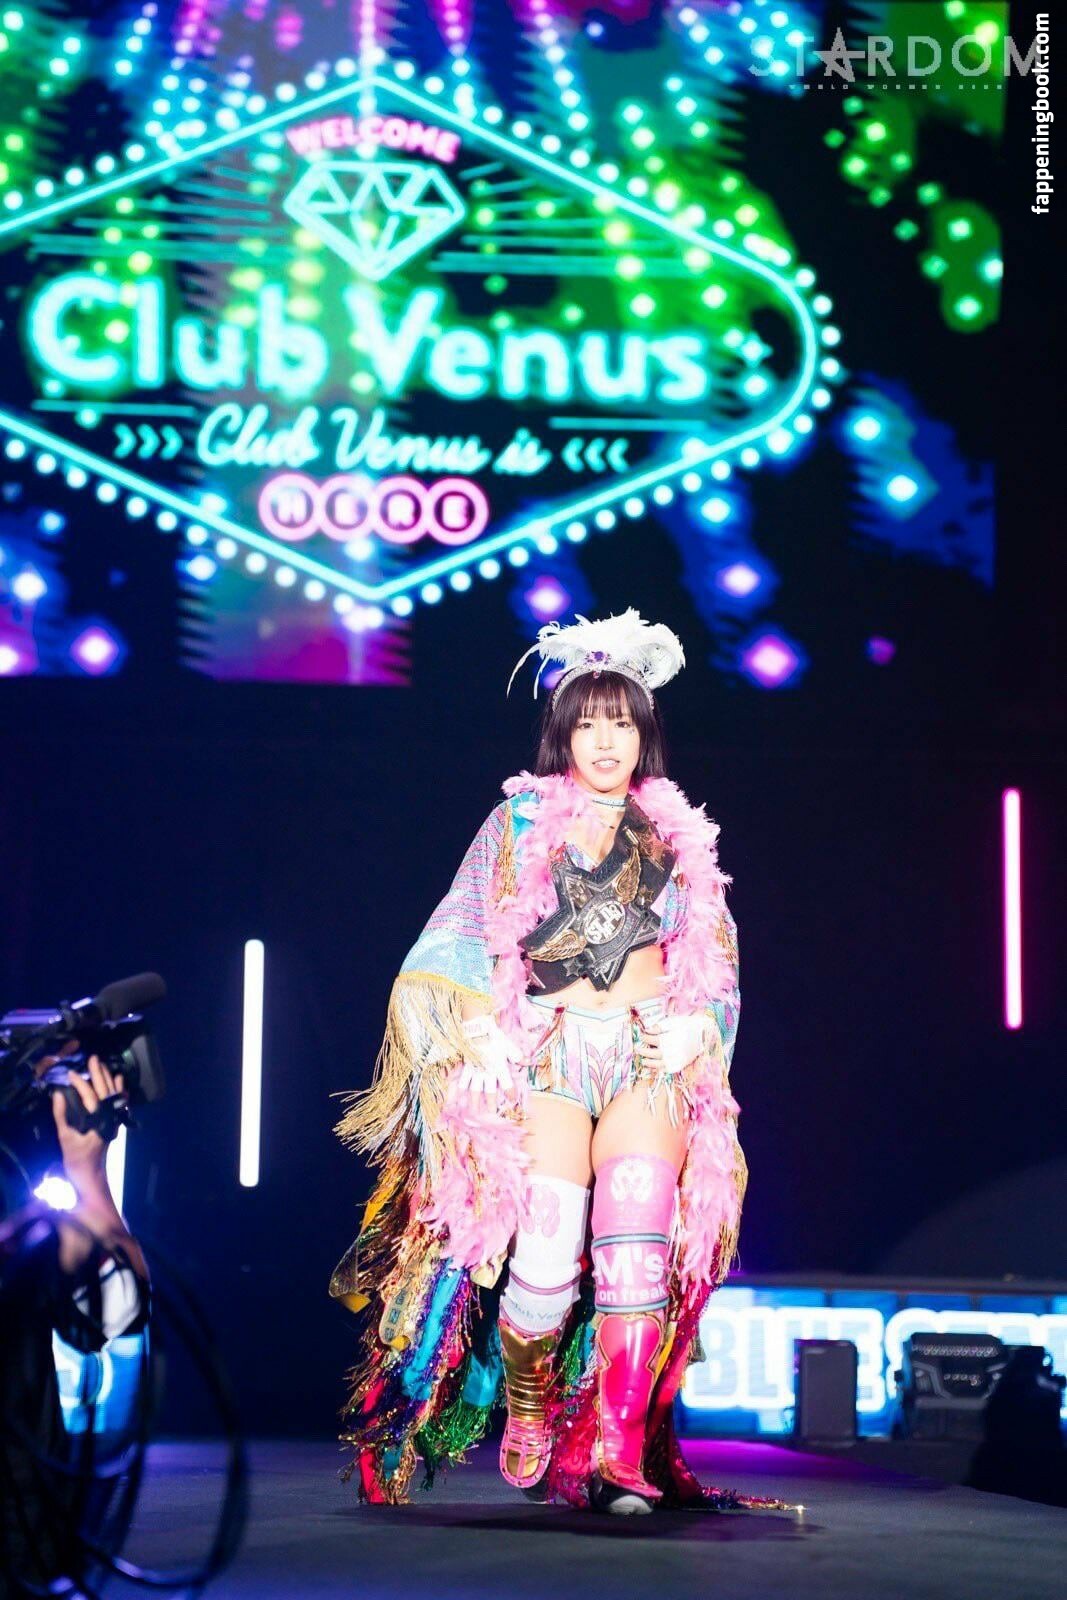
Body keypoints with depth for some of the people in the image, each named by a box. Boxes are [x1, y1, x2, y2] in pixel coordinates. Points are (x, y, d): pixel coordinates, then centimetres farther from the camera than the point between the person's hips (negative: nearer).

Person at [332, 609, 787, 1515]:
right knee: (549, 1250, -17)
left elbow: (718, 963, 17)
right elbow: (460, 947, 7)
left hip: (651, 1059, 2)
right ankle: (527, 1421, 8)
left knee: (640, 1239, -19)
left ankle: (615, 1455, -21)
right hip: (546, 1052, -2)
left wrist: (693, 1031, -1)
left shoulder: (678, 837, 17)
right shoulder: (520, 820, 12)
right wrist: (481, 1035, -7)